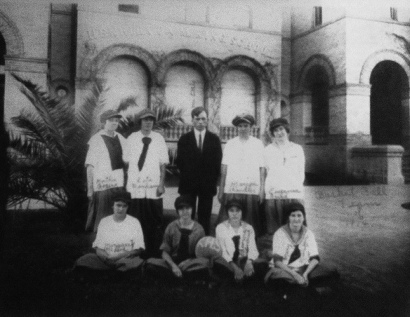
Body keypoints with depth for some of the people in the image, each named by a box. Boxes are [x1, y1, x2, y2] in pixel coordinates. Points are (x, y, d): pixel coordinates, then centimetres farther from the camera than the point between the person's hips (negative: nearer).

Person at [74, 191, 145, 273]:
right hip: (106, 260, 1)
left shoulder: (134, 222, 6)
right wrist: (107, 258, -17)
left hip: (127, 259, -1)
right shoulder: (104, 222, 11)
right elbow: (98, 248, 7)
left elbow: (139, 249, 1)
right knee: (82, 260, -26)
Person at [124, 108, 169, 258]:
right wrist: (127, 182, 2)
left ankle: (154, 254, 14)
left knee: (155, 223, 2)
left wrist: (161, 183, -4)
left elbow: (163, 163, 3)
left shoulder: (159, 138, 3)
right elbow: (126, 161, 7)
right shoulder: (132, 138, 5)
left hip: (154, 188, 0)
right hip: (135, 187, 0)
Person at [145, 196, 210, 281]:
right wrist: (173, 265, -18)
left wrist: (190, 261, -16)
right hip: (172, 262, 0)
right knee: (150, 263, -27)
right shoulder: (171, 227, 4)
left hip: (191, 264, 0)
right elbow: (165, 252, 1)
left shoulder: (199, 229, 3)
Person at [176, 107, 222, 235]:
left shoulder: (214, 139, 6)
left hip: (208, 184, 0)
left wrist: (214, 180, -1)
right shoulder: (184, 139, 7)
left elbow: (218, 161, 5)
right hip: (188, 184, 0)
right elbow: (179, 161, 6)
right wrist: (186, 177, 0)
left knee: (205, 217, 5)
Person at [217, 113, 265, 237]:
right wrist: (221, 189, 4)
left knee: (250, 224, -2)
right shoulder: (229, 144, 11)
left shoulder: (258, 144, 8)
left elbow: (262, 168, 5)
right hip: (231, 189, 1)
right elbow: (224, 167, 8)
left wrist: (262, 189, -2)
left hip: (252, 190, -1)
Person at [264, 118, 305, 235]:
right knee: (274, 232, -3)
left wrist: (297, 186, 5)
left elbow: (301, 172, 15)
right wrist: (270, 188, 4)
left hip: (294, 194, 1)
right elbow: (264, 171, 13)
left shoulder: (297, 149, 13)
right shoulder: (268, 150, 10)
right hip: (273, 195, 0)